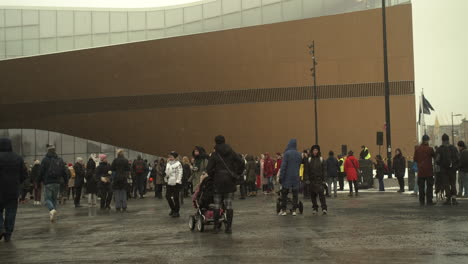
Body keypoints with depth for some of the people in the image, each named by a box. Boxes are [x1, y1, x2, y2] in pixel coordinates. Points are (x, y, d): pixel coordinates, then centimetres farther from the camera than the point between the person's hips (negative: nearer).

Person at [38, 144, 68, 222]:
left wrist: (39, 181, 7)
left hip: (48, 183, -4)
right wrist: (65, 181, 13)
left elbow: (41, 172, -4)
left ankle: (52, 210, -28)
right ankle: (53, 215, 12)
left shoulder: (45, 160, -4)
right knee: (54, 198, 14)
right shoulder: (60, 160, 8)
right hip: (57, 183, 4)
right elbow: (64, 172, 7)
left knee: (48, 198, -1)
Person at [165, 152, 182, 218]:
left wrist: (178, 181, -17)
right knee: (167, 196, 7)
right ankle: (173, 209, 26)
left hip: (176, 183, -7)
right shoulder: (168, 164, 15)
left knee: (175, 197, -3)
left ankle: (176, 212, 8)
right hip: (169, 182, 7)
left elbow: (180, 173, -12)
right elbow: (167, 172, 17)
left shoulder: (178, 164, -7)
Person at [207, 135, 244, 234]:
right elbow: (242, 163, -2)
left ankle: (216, 227, 8)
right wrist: (237, 174, 6)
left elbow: (209, 169, -10)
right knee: (229, 205, 5)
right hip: (230, 181, 2)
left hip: (218, 181, -2)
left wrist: (212, 177, 7)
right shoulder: (232, 153, 4)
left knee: (217, 205, 6)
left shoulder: (214, 154, -4)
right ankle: (229, 227, 3)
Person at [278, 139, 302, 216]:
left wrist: (281, 176, -10)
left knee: (284, 194, 7)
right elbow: (299, 165, 12)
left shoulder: (287, 153, -11)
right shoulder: (299, 154, 4)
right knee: (295, 194, 7)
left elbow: (283, 165, -13)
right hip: (296, 177, 4)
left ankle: (283, 210, 8)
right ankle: (294, 210, 5)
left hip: (287, 177, -4)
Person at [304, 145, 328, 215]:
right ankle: (315, 208, 17)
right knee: (313, 195, 7)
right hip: (311, 180, 2)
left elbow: (324, 170, 3)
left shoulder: (322, 159, 4)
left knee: (321, 194, -11)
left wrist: (324, 179, -3)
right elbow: (306, 170, 4)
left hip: (319, 180, -2)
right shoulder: (309, 160, 5)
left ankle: (324, 208, -11)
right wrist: (306, 179, -4)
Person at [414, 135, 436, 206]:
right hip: (428, 171, -3)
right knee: (429, 186, 2)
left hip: (420, 171, 3)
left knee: (421, 186, 8)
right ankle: (429, 201, 0)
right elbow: (435, 156, 3)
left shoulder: (417, 149, 0)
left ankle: (421, 201, 9)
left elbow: (415, 159, 7)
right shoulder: (430, 149, -10)